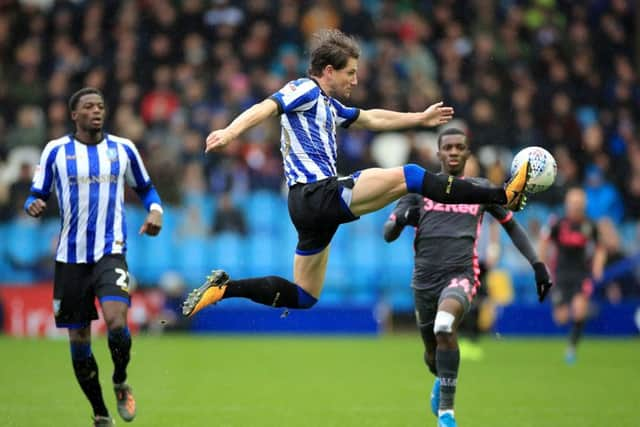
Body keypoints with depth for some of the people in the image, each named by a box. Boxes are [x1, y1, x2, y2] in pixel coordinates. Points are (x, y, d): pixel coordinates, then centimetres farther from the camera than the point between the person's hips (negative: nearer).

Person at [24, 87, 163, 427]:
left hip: (110, 252, -1)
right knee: (79, 341, 4)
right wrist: (33, 206, -17)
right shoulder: (55, 151, 2)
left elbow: (145, 188, 18)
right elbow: (37, 196, 6)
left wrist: (155, 211, -2)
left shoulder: (122, 149, 5)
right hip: (71, 257, 1)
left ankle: (120, 383, 6)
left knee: (117, 323, -24)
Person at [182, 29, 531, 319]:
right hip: (318, 193, -10)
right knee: (408, 176, -13)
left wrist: (420, 118, 45)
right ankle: (501, 195, -13)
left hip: (313, 208, 10)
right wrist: (230, 132, -38)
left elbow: (371, 119, 40)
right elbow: (266, 108, -20)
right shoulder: (305, 90, -3)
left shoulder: (329, 106, 25)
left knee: (302, 297, 13)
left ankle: (223, 288, 8)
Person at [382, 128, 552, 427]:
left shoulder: (481, 190, 12)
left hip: (461, 273, -2)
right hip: (425, 277, 2)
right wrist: (403, 218, -17)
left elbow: (511, 225, 22)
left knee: (444, 329, -32)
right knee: (433, 351, 12)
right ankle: (441, 379, 51)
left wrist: (537, 264, 13)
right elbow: (388, 233, 7)